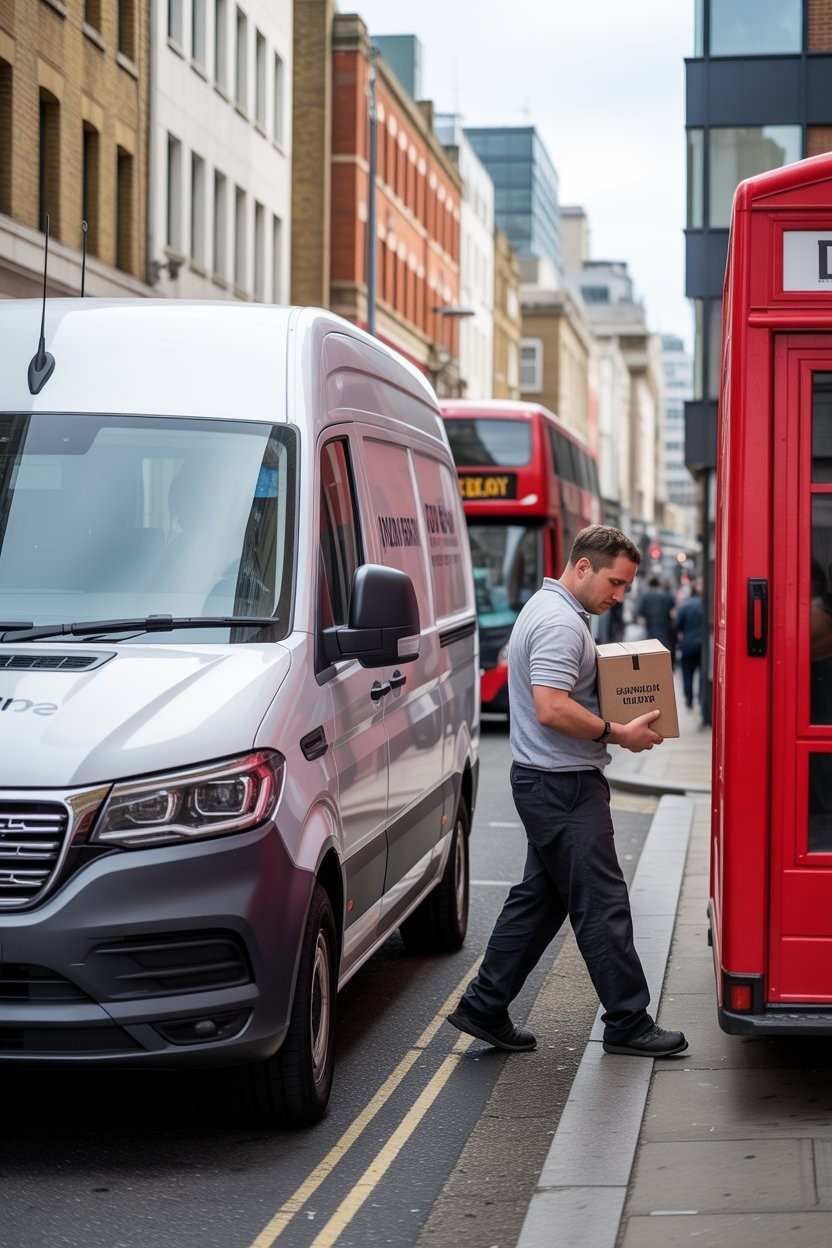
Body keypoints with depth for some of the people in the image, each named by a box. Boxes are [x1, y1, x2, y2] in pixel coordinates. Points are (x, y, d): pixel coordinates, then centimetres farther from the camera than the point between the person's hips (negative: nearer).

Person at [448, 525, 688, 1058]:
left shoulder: (549, 608, 16)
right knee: (602, 905, -4)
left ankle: (484, 1007, 18)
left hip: (547, 781, 11)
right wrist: (617, 733, -19)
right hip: (564, 786, -11)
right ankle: (628, 1023, 3)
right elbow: (551, 708, -27)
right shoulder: (560, 623, -19)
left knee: (539, 898, 15)